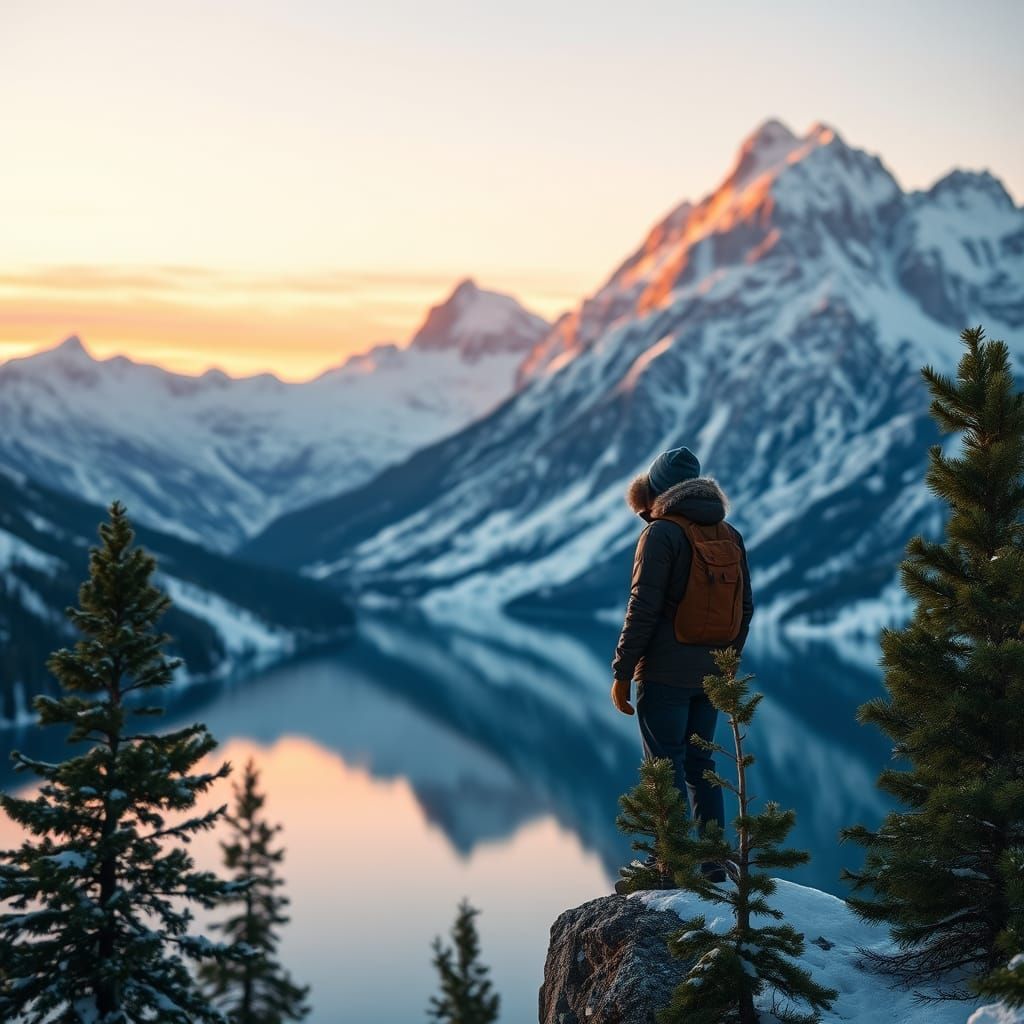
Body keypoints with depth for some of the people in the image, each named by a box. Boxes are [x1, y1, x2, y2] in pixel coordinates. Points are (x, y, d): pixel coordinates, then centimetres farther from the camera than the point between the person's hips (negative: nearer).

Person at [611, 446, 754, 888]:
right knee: (701, 762, 15)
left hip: (664, 673, -6)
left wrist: (621, 672, -9)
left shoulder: (661, 533, -12)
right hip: (710, 674, 7)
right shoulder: (730, 535, 9)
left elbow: (643, 608, -15)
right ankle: (714, 865, 17)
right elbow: (745, 608, 13)